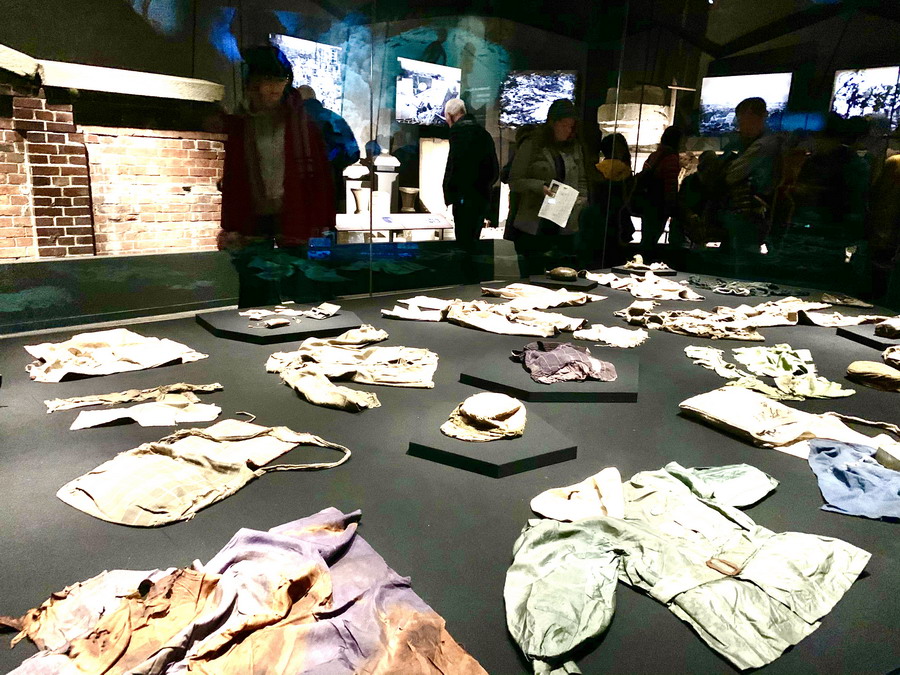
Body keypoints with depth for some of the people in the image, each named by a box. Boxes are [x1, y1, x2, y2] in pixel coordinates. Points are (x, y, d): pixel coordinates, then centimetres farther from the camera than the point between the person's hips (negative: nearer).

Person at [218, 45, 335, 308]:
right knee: (255, 295, 4)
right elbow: (231, 177, 8)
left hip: (293, 218, -1)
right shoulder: (239, 122, 6)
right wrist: (230, 227, 3)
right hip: (253, 220, 1)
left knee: (295, 293, 5)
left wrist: (322, 221, -7)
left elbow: (320, 171, -1)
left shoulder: (302, 120, 2)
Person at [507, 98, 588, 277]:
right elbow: (514, 181, -4)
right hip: (534, 227, -4)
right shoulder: (531, 146, -3)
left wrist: (582, 201, 2)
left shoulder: (575, 148, 12)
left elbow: (581, 181, 20)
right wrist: (540, 187, -18)